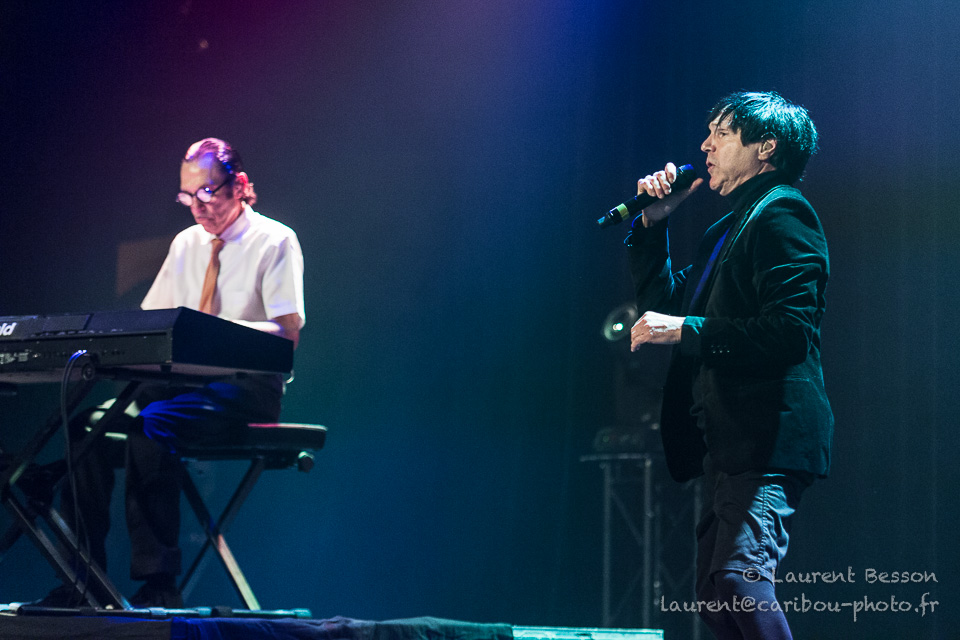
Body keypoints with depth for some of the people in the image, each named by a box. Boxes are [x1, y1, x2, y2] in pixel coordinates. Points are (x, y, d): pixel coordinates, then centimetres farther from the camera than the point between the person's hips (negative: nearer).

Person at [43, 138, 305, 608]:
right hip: (182, 383, 6)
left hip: (245, 388, -6)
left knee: (152, 425, -33)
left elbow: (288, 333, -13)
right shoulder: (185, 243, 18)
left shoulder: (275, 242, -2)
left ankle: (159, 582, -31)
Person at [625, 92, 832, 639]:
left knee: (739, 579, -23)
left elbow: (790, 329, -19)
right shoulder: (729, 229, 24)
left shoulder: (782, 214, -7)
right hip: (728, 445, 10)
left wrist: (686, 330, -17)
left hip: (766, 437, -10)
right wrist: (653, 226, 17)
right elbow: (667, 308, 25)